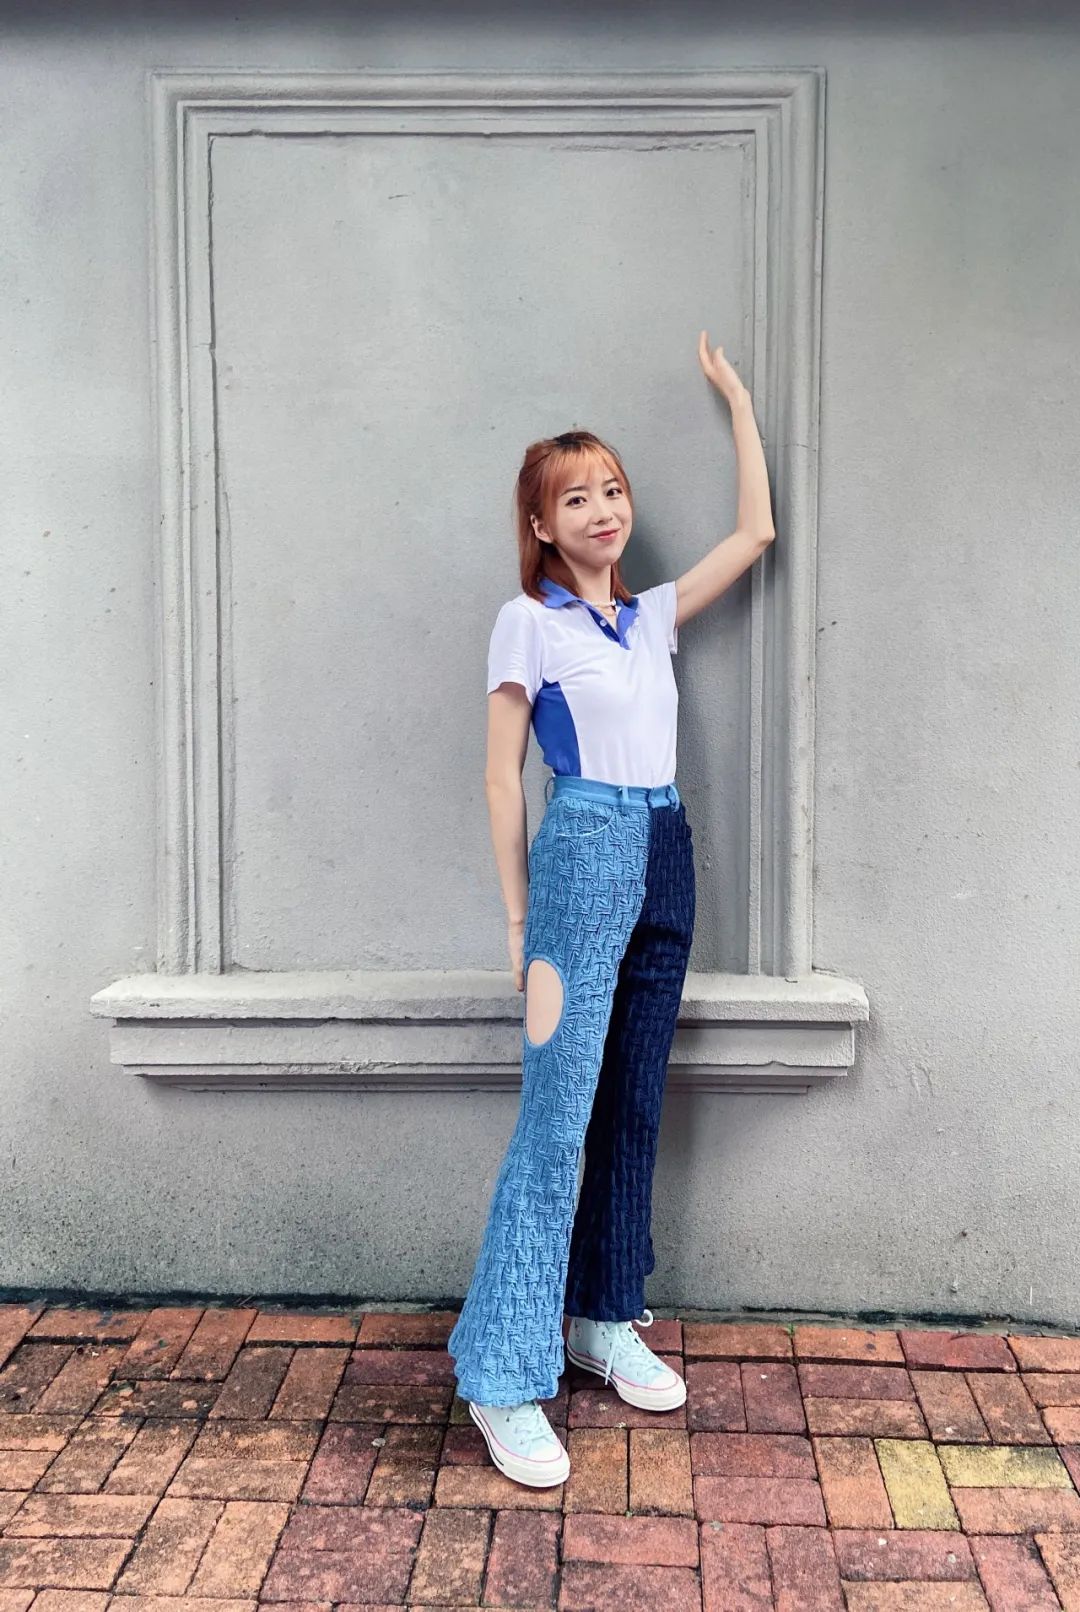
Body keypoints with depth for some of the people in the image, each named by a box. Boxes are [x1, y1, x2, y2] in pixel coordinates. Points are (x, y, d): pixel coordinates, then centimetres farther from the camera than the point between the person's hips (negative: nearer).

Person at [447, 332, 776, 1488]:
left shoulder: (653, 613, 15)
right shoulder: (529, 623, -2)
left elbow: (756, 531, 20)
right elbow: (502, 778, -3)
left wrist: (736, 397, 23)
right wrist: (519, 918, -5)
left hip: (665, 856, 7)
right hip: (583, 853, -7)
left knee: (632, 1108, 11)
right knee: (556, 1119, -9)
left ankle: (603, 1319, 26)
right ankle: (503, 1378, -1)